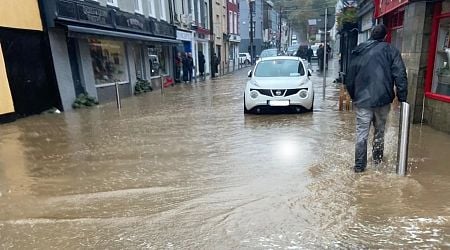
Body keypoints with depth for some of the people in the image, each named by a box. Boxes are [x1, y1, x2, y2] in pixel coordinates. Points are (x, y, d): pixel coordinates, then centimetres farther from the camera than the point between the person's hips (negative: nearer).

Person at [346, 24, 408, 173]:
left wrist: (354, 97, 18)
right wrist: (402, 98, -2)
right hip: (383, 99, -1)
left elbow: (349, 79, 10)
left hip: (362, 100, 1)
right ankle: (377, 158, 33)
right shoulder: (390, 50, -1)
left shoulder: (358, 52, 7)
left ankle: (359, 165, 7)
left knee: (361, 133, 5)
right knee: (380, 130, 18)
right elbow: (400, 76, -7)